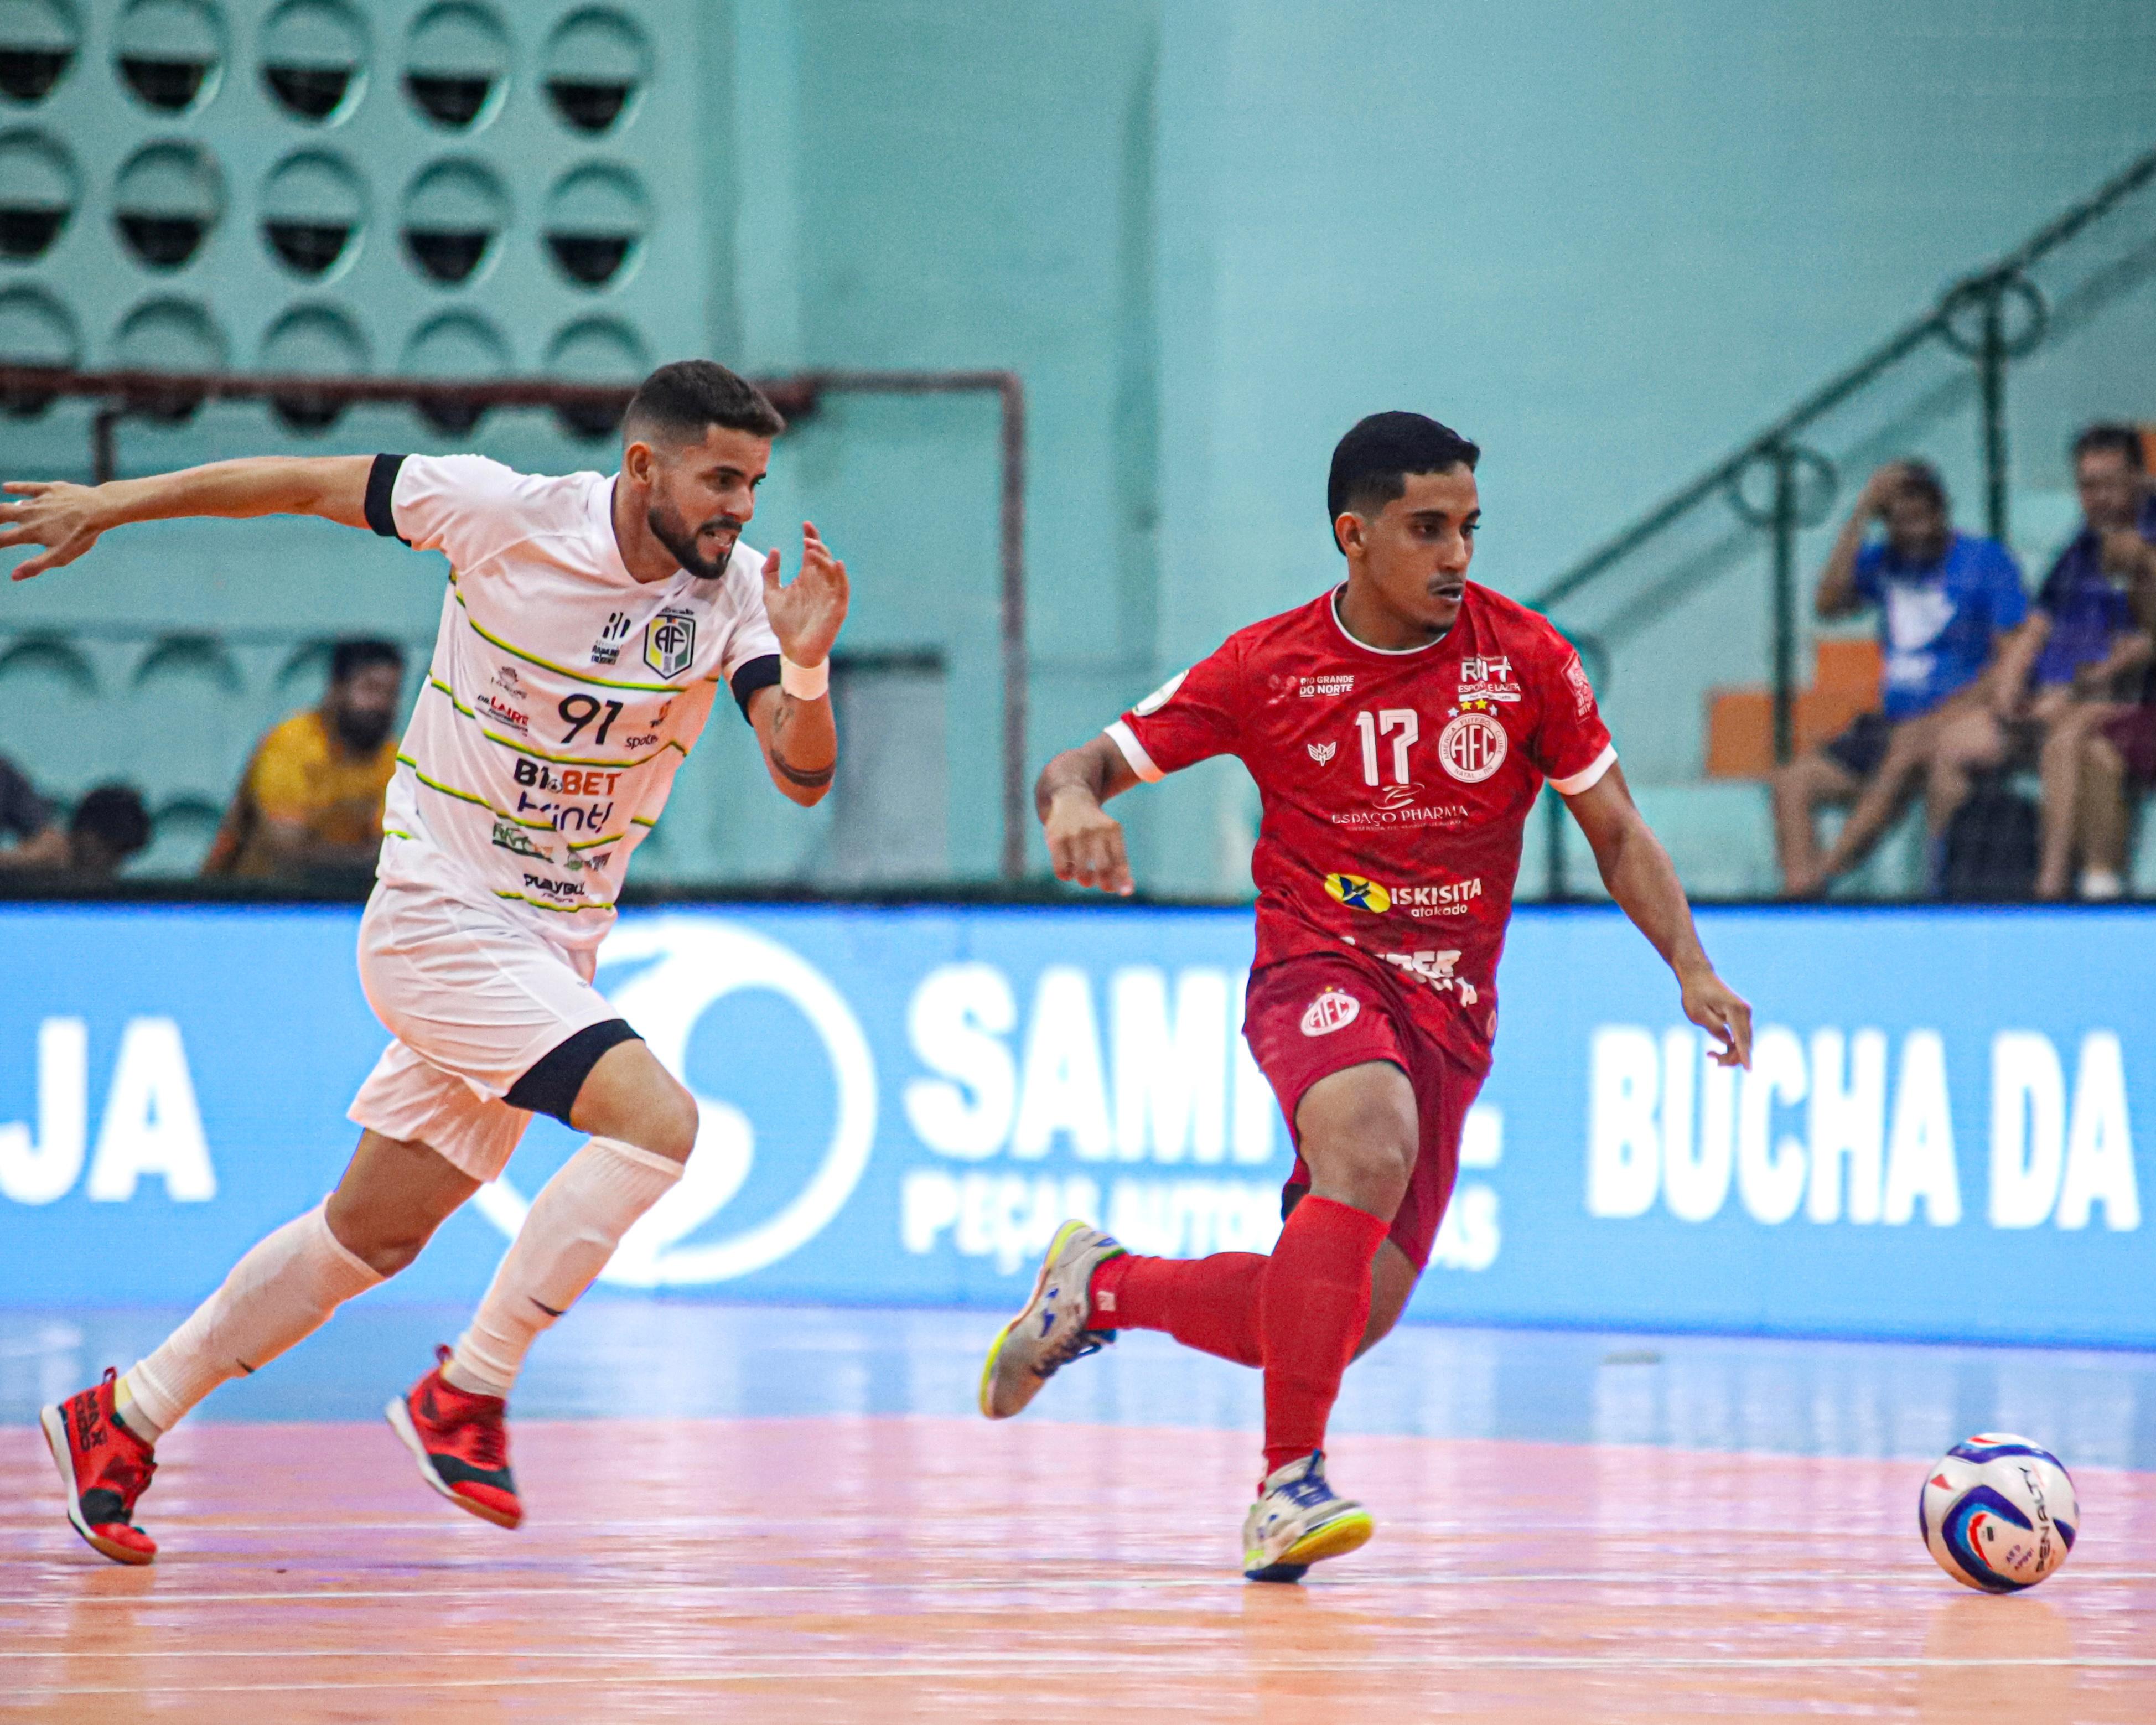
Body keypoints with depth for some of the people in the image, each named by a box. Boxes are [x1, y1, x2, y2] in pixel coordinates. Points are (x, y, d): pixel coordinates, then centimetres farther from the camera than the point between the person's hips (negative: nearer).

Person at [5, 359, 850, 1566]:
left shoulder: (738, 593, -6)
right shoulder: (509, 514, -16)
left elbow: (803, 775, -14)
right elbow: (317, 485, -3)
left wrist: (805, 669, -35)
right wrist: (111, 505, 3)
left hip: (554, 952, 6)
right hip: (438, 914, -6)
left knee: (374, 1238, 12)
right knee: (654, 1117, -24)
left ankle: (121, 1421, 26)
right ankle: (467, 1393, -13)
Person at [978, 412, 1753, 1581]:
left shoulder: (1524, 659, 0)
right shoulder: (1269, 669, -4)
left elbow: (1615, 831, 8)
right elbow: (1092, 763, 1)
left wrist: (1691, 967, -7)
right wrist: (1072, 798, -24)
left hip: (1448, 1008, 3)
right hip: (1317, 969, -3)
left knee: (1353, 1313, -3)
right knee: (1372, 1149, -36)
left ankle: (1098, 1286, 25)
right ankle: (1290, 1481, -30)